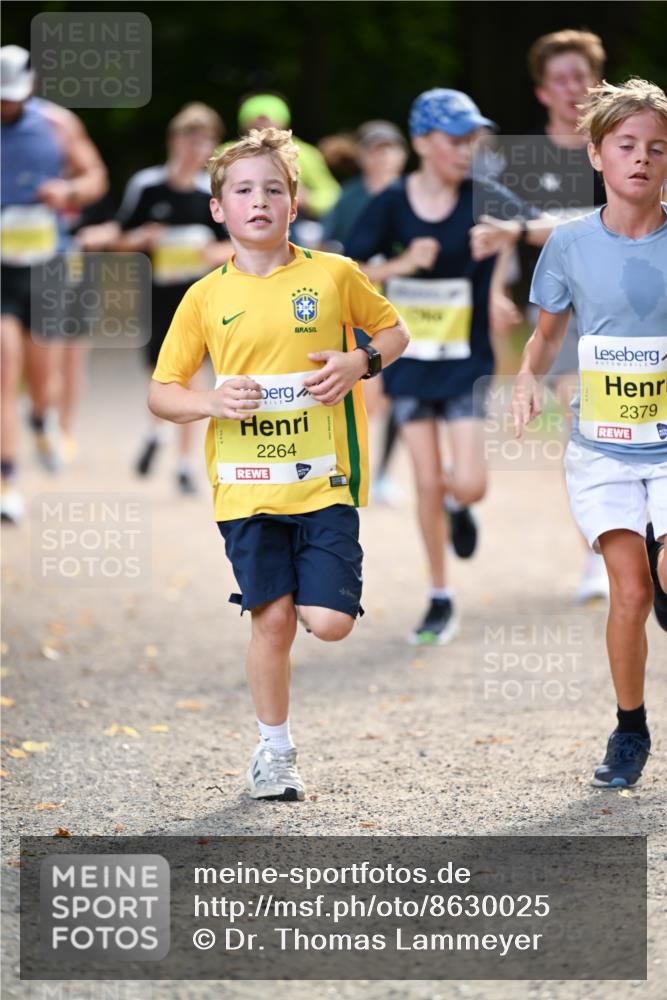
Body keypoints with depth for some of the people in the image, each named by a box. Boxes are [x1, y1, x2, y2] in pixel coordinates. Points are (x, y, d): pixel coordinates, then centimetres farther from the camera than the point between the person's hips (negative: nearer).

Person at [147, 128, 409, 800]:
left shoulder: (332, 276, 1)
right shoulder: (206, 297, 3)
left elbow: (393, 329, 16)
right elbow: (160, 393, 8)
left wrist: (361, 362, -5)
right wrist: (211, 402, -12)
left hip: (324, 477, -1)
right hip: (247, 485, 1)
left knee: (329, 622, -11)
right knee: (272, 619, -2)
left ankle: (310, 584, 25)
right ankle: (273, 750, 16)